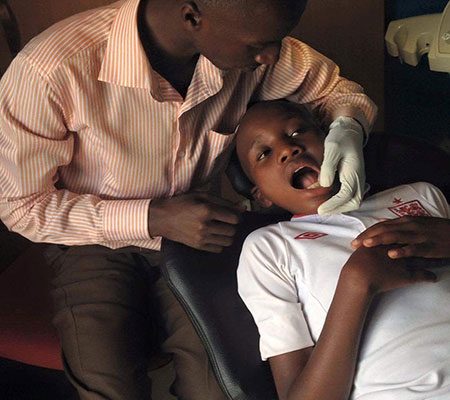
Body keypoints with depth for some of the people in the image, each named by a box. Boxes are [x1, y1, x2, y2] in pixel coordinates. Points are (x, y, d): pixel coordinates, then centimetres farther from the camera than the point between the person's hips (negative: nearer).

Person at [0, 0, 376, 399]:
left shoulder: (253, 43, -17)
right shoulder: (52, 68, -29)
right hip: (100, 245, -2)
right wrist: (153, 219, -25)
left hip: (199, 229, 3)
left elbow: (337, 89, 2)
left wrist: (348, 128, -22)